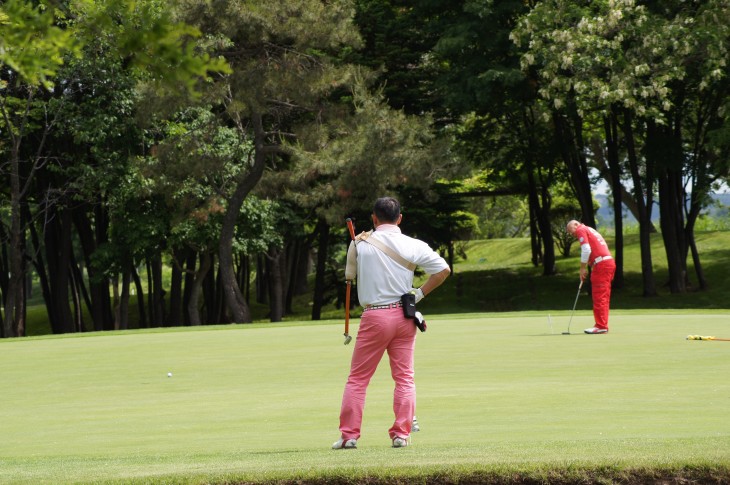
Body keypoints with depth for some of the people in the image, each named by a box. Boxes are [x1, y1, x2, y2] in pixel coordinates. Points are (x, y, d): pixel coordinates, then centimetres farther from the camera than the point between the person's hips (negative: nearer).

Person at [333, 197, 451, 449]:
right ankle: (402, 434, 3)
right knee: (404, 378, 9)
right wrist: (420, 293, 4)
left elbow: (349, 275, 13)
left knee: (357, 378, 5)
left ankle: (348, 435, 1)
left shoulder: (360, 243, -1)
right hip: (404, 315, 1)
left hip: (374, 316, -1)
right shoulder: (413, 245, -1)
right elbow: (443, 269, -5)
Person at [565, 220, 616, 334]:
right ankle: (602, 325, 12)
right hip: (609, 262, 9)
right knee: (603, 298, 11)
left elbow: (586, 250, -12)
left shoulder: (581, 230, 0)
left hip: (601, 264, -9)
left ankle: (601, 326, -11)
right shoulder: (590, 230, 27)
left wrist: (583, 268, -5)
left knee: (599, 297, -9)